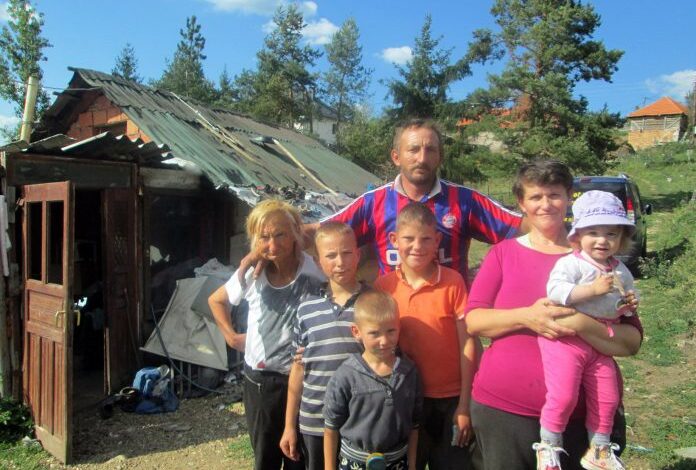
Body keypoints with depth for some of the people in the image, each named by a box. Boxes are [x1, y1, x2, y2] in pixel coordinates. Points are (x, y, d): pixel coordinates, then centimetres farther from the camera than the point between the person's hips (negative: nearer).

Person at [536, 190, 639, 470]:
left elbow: (622, 305, 25)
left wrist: (628, 306, 2)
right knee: (563, 396, -10)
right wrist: (592, 289, -29)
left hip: (600, 345, 7)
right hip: (565, 339, -7)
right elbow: (555, 290, -27)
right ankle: (548, 447, 12)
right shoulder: (571, 263, -12)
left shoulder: (621, 271, 10)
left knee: (607, 398, 12)